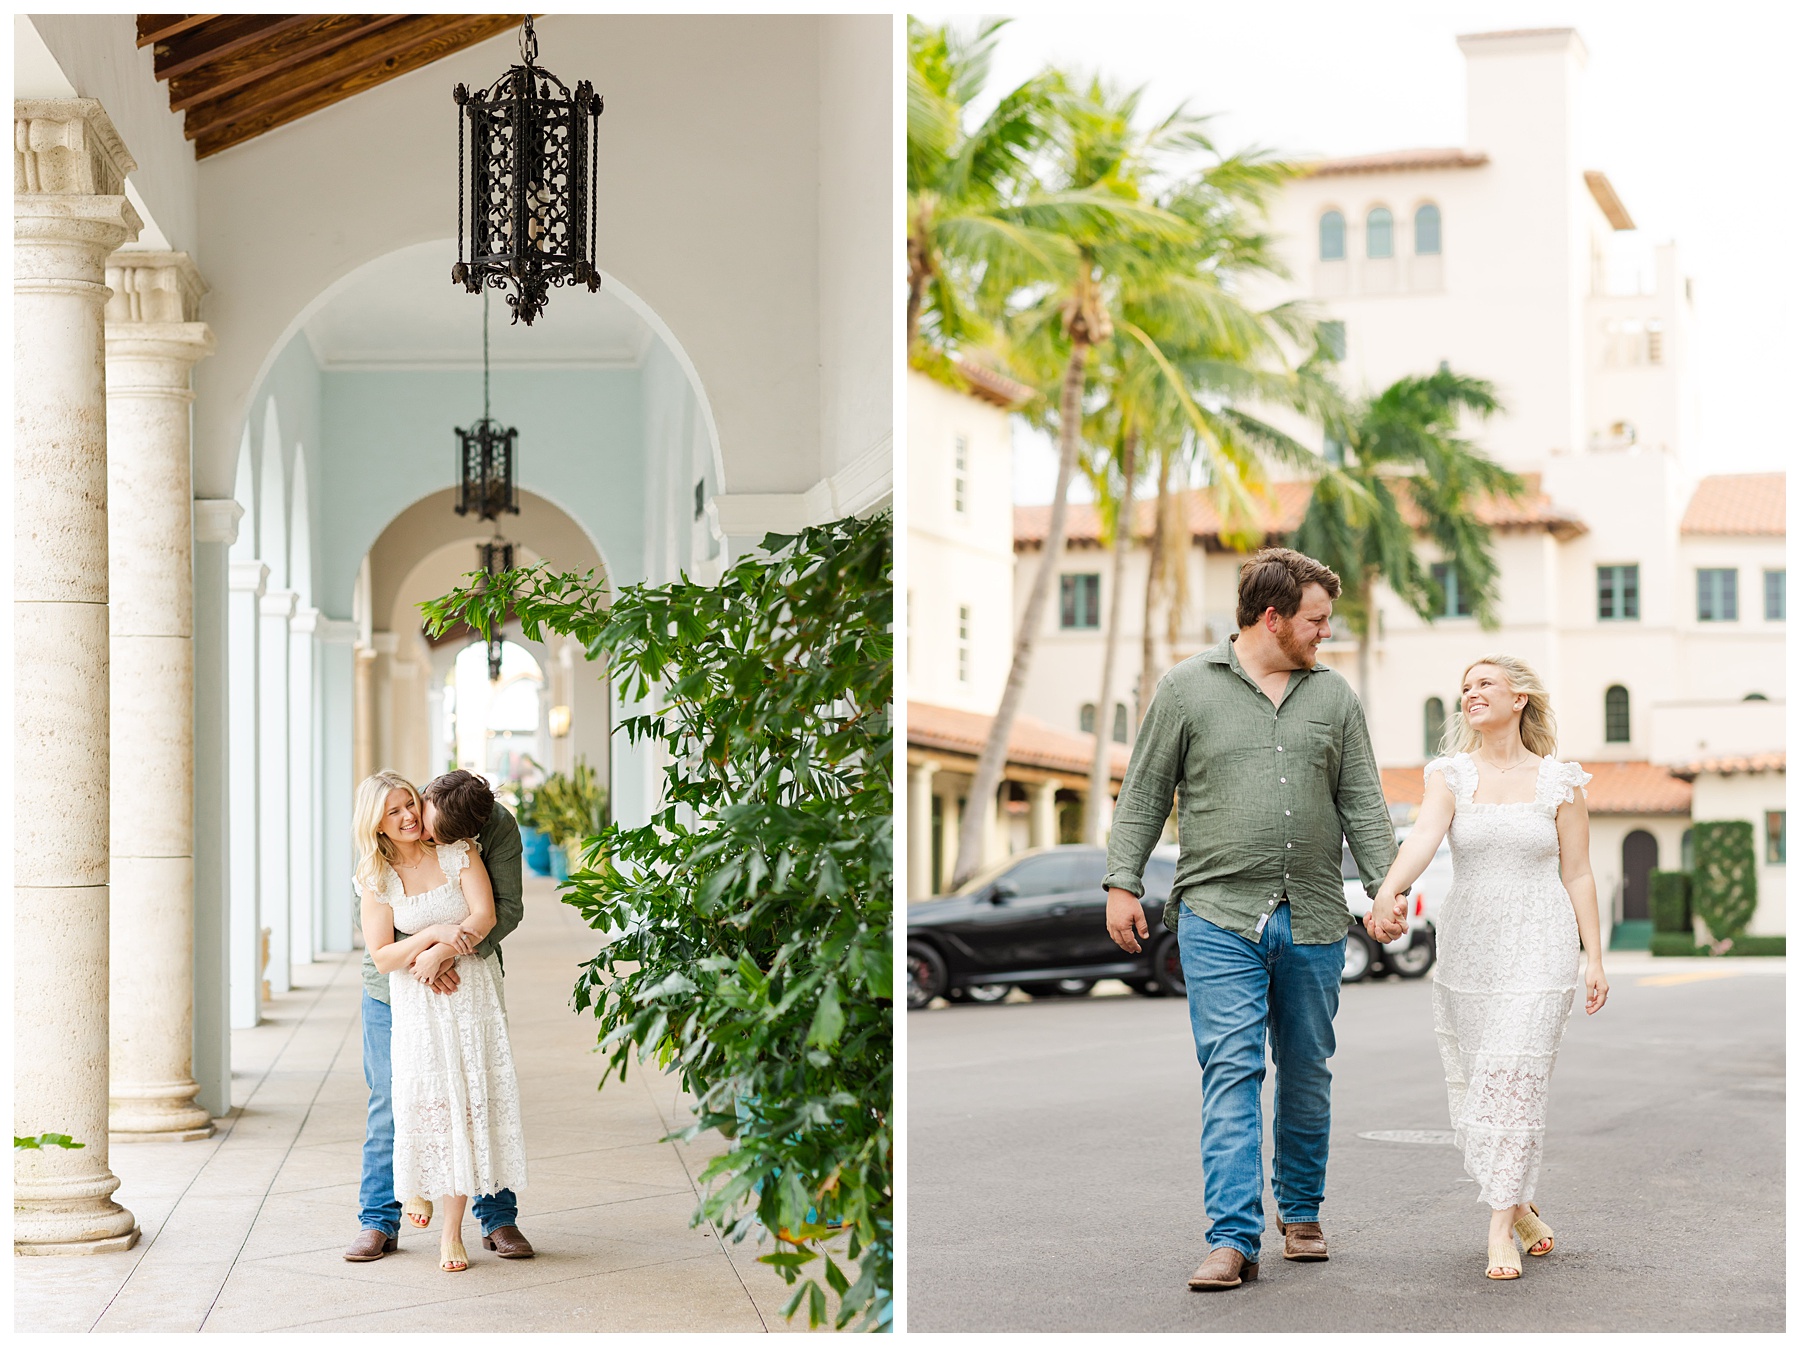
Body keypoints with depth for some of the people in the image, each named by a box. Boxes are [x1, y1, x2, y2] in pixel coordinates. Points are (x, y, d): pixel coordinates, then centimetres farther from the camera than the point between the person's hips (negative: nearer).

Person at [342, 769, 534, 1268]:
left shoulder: (499, 828, -18)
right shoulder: (388, 836, -16)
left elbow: (506, 907, -17)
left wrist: (455, 950, -31)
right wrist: (418, 957, -31)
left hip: (466, 981, 0)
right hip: (394, 984, 0)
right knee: (390, 1104, 2)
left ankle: (498, 1218, 12)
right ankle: (379, 1222, 12)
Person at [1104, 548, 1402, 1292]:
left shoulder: (1334, 696, 10)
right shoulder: (1187, 687, 2)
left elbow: (1363, 804, 10)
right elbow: (1144, 794, 4)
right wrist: (1122, 882, -2)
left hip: (1313, 922, 3)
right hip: (1219, 917, -3)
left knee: (1307, 1075, 11)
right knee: (1232, 1071, -10)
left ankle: (1300, 1212, 27)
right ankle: (1234, 1238, -12)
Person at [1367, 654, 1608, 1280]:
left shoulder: (1559, 782, 3)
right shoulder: (1451, 775, 4)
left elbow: (1577, 875, 5)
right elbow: (1424, 835, -15)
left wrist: (1595, 958, 1)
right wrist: (1388, 888, -34)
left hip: (1538, 949, -2)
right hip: (1466, 948, 3)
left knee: (1512, 1079, -13)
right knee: (1470, 1088, 4)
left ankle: (1501, 1229, -10)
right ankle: (1519, 1208, 24)